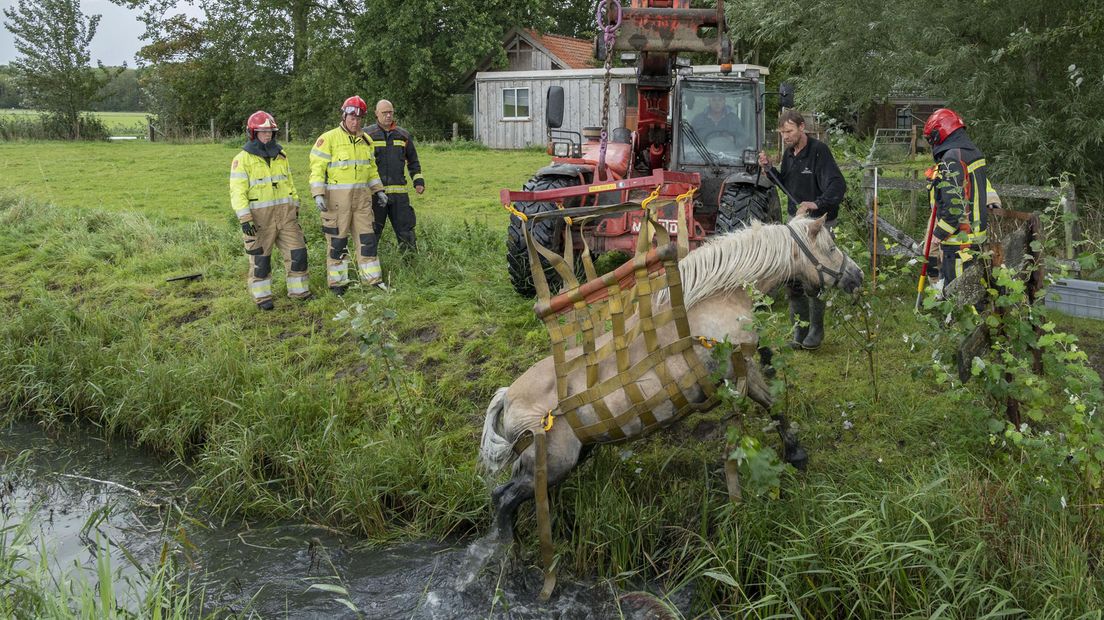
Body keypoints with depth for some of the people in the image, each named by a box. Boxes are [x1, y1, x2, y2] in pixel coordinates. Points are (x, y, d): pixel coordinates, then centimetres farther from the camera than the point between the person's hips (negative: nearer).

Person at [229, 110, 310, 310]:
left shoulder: (280, 155, 12)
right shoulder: (243, 159, -7)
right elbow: (237, 191, -11)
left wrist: (295, 207, 20)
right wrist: (244, 218, -19)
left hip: (285, 213, 5)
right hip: (259, 217, -5)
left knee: (297, 252, 5)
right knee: (260, 258, 3)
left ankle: (298, 290, 19)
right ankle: (262, 296, 14)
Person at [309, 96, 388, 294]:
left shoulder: (365, 140, 13)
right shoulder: (328, 139, -7)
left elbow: (371, 168, 23)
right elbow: (317, 168, -9)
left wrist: (378, 190, 15)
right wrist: (318, 194, -17)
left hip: (362, 197, 5)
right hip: (337, 198, -5)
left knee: (367, 238, 7)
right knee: (337, 240, 1)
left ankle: (373, 278, 15)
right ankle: (337, 283, 10)